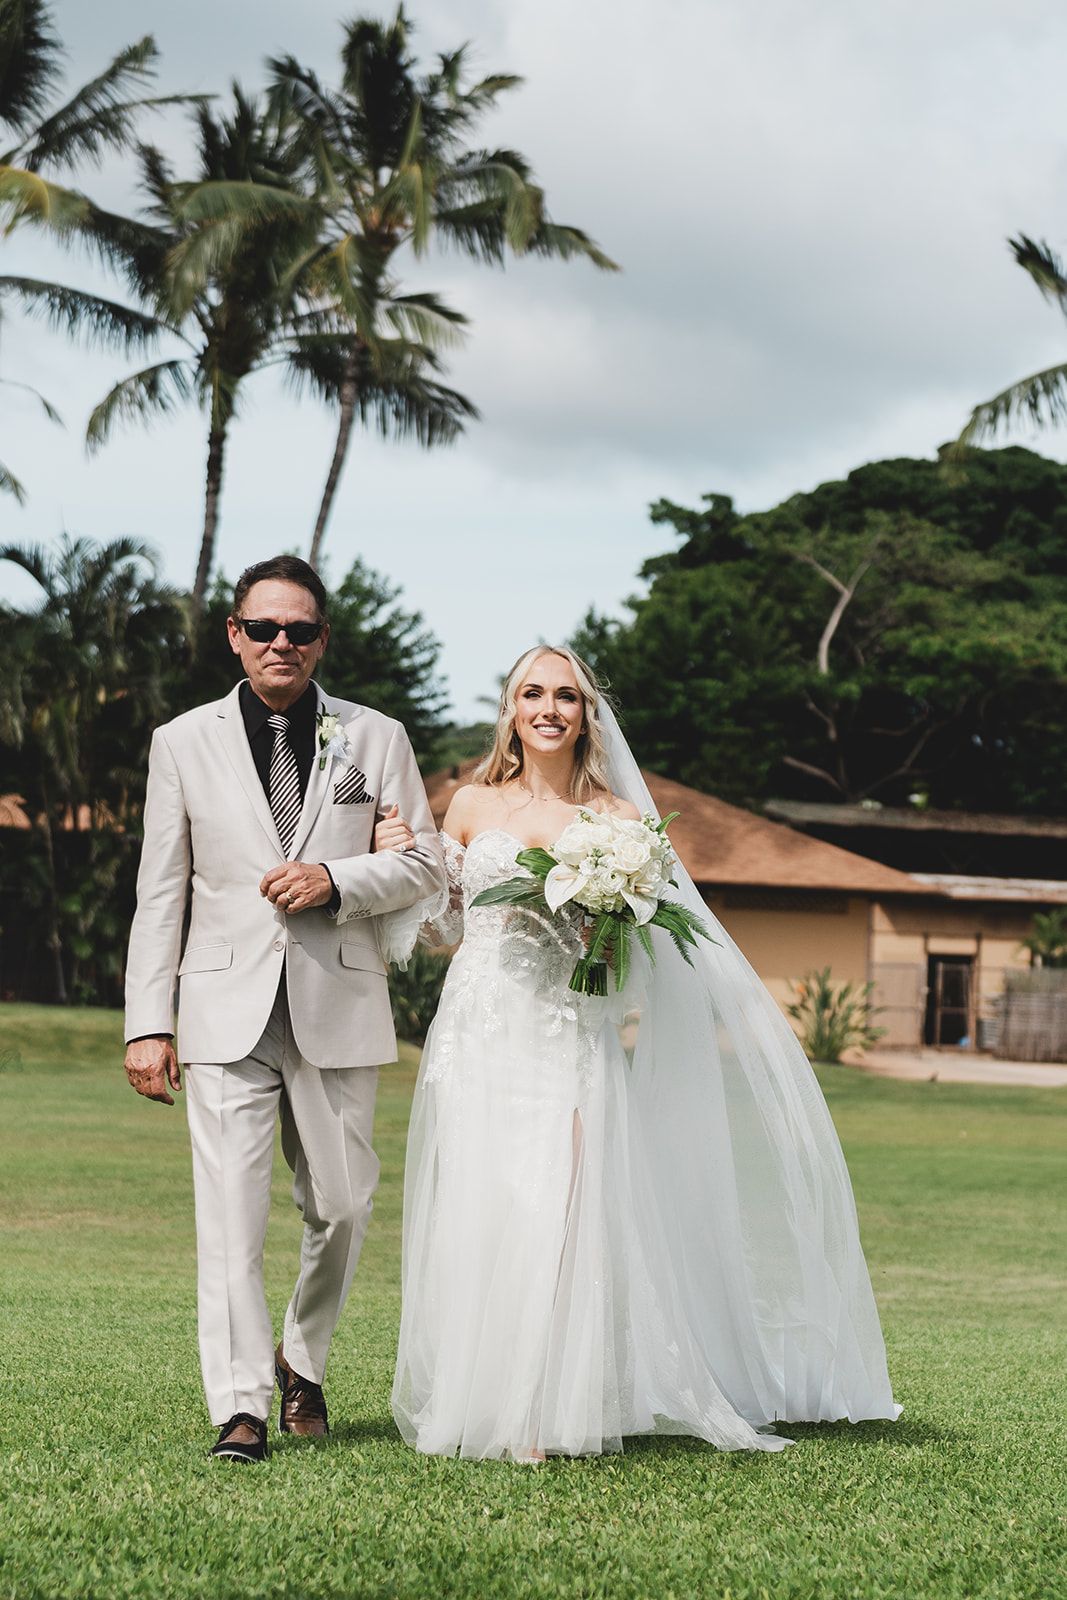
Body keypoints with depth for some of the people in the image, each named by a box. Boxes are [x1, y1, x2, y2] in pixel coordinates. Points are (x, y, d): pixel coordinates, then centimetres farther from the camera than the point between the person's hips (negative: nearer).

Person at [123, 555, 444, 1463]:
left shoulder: (377, 739, 8)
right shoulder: (183, 744, 7)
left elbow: (425, 867, 8)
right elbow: (160, 895, 6)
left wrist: (335, 881, -11)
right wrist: (149, 1023, 0)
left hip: (339, 1009, 1)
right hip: (227, 1011, -1)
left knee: (342, 1206, 7)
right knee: (231, 1211, -8)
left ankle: (303, 1361, 31)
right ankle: (241, 1406, -5)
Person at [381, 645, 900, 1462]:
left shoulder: (617, 819, 6)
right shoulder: (473, 804, 10)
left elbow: (641, 943, 10)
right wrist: (400, 865, 2)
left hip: (568, 1042, -1)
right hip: (480, 1037, 2)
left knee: (552, 1219, -11)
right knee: (474, 1218, -2)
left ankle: (545, 1418, -4)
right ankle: (470, 1405, 8)